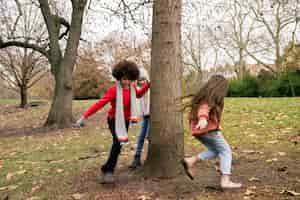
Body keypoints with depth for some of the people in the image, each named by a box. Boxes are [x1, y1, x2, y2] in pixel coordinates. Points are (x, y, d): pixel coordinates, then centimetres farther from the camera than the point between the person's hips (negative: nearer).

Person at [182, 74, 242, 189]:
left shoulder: (203, 94, 19)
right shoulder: (213, 95, -6)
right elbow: (205, 106, -26)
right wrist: (203, 118, -44)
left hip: (197, 129, 8)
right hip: (208, 128, -8)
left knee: (216, 151, 16)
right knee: (226, 151, 0)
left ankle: (190, 161, 3)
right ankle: (225, 181, -10)